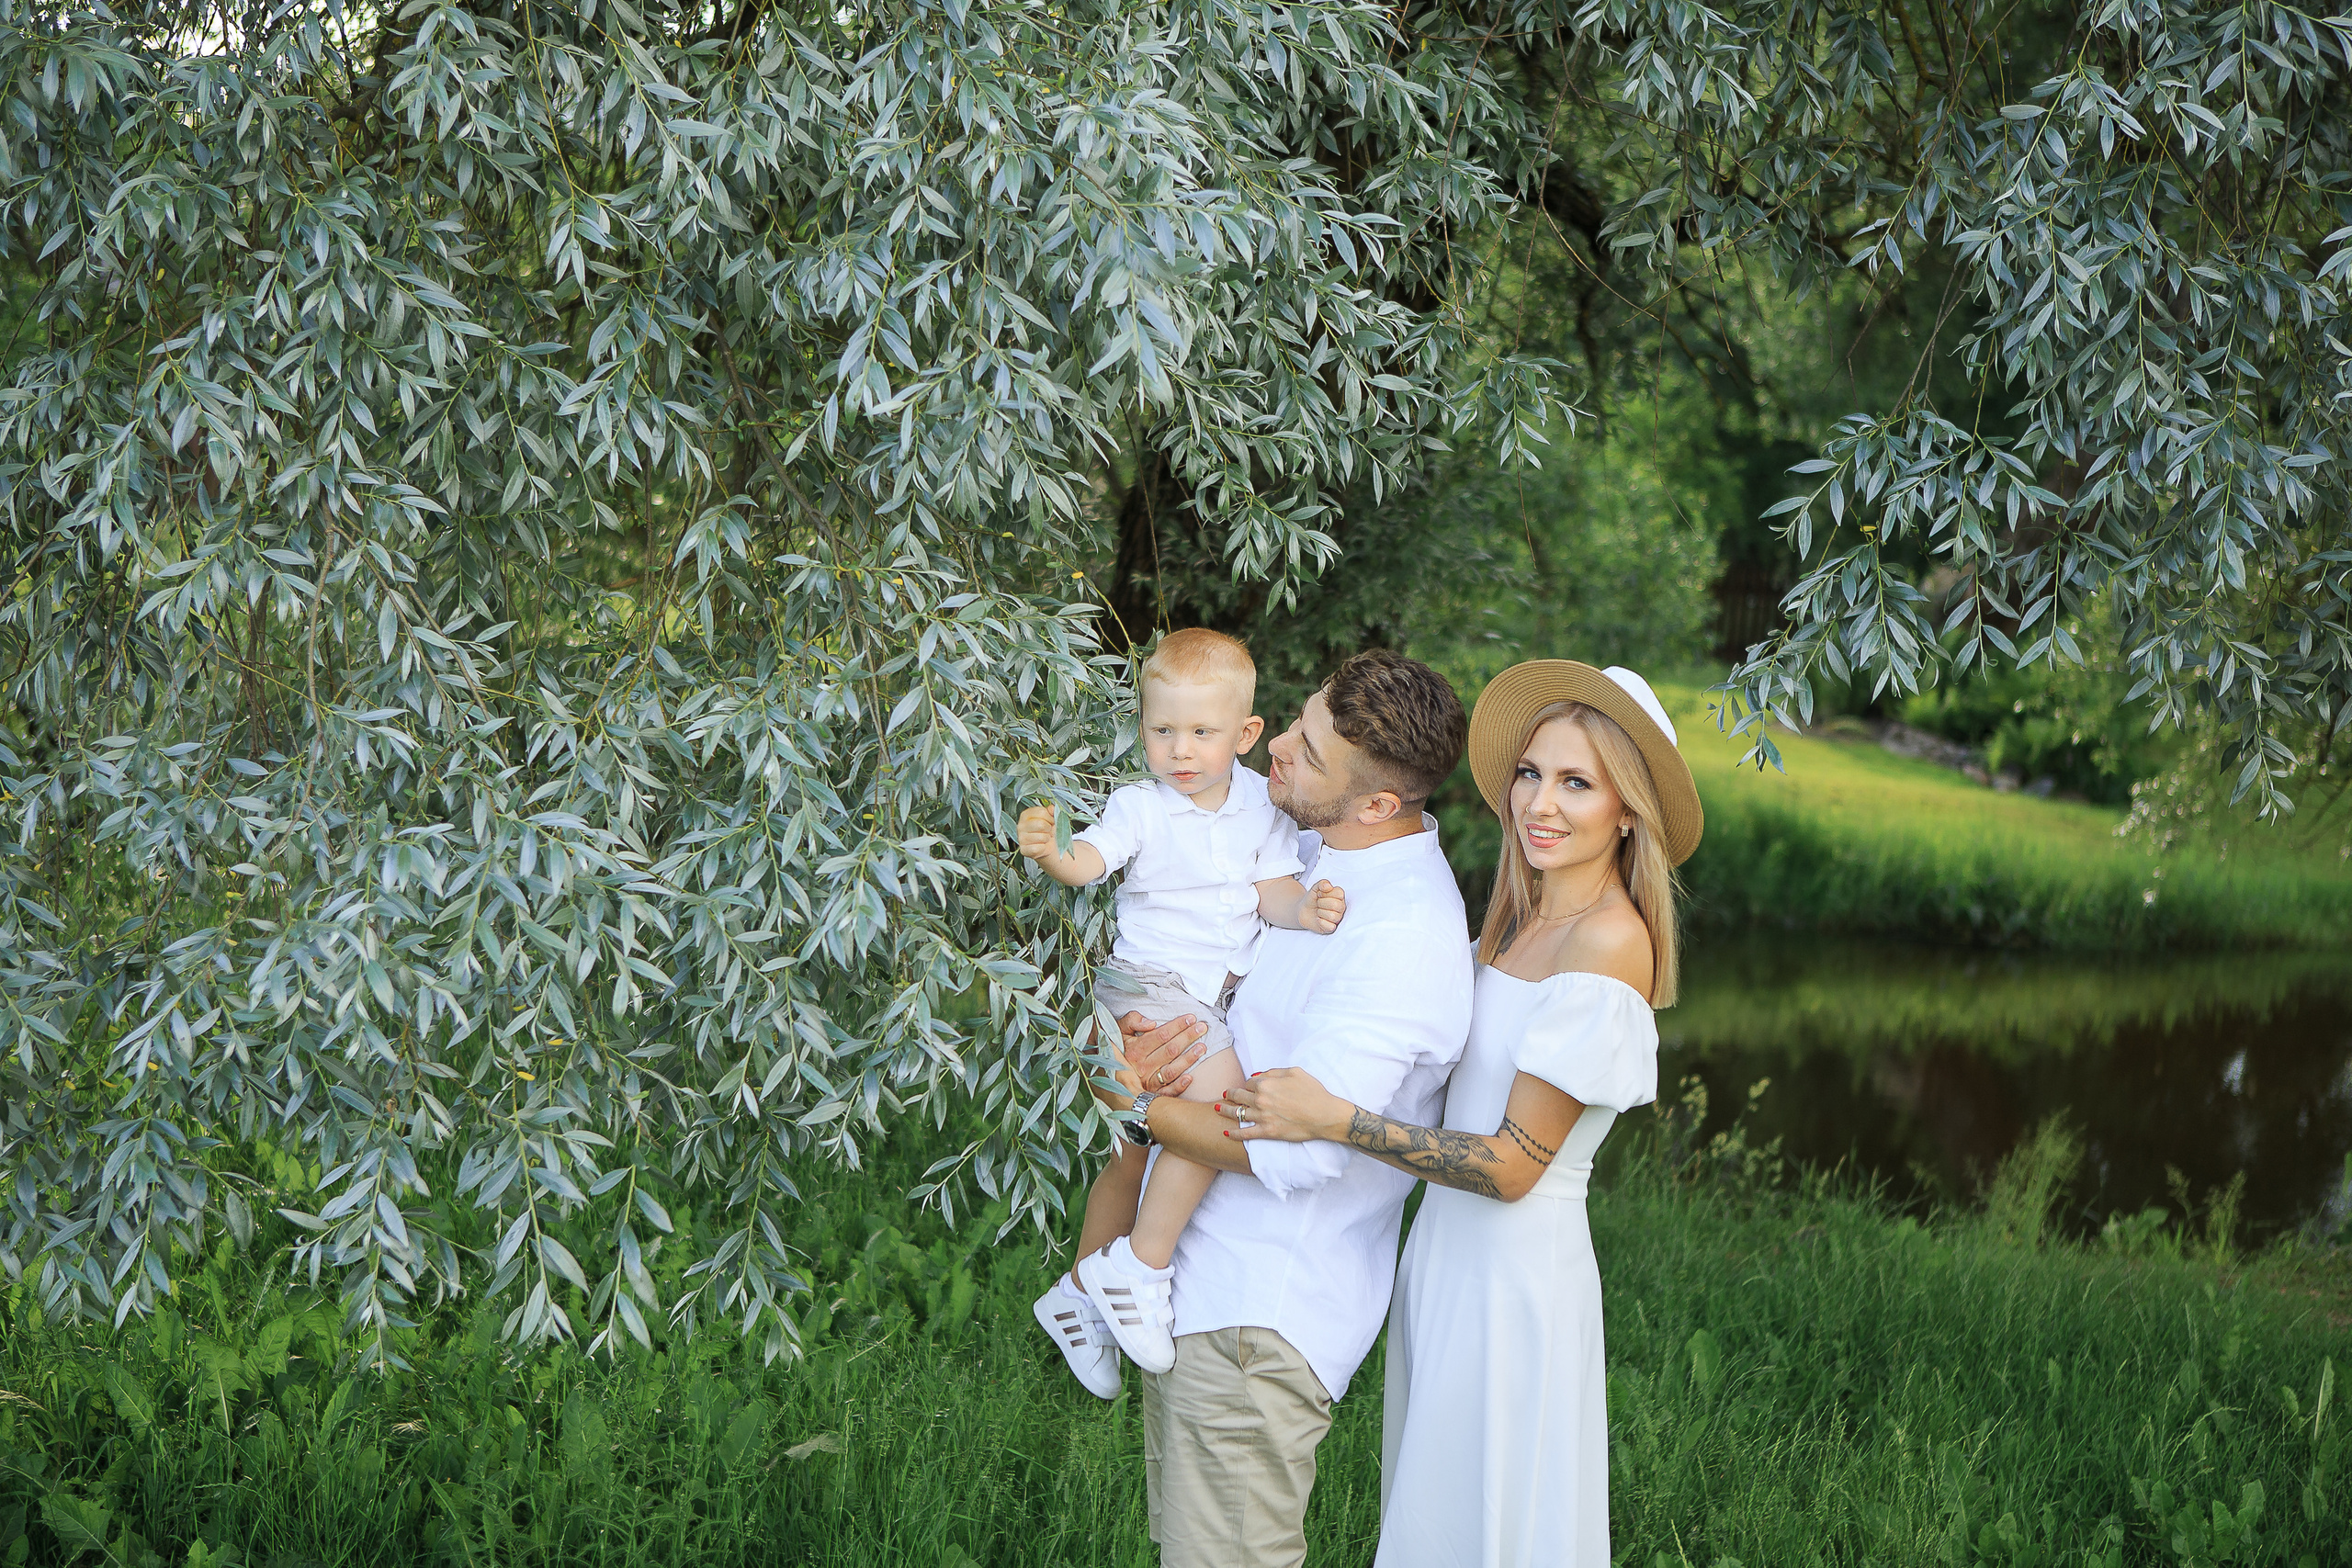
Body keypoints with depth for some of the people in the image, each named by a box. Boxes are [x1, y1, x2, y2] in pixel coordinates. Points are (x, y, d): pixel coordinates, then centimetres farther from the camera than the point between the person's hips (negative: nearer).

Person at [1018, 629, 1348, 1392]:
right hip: (1149, 986, -6)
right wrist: (1049, 851, -48)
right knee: (1220, 1098, -28)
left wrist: (1304, 909, -18)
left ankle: (1081, 1293, 34)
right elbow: (1089, 861, -26)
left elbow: (1271, 888, 3)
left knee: (1135, 1153, 17)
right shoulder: (1141, 807, -12)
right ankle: (1139, 1267, -19)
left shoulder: (1260, 803, 3)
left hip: (1215, 996, 6)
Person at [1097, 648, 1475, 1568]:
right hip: (1199, 1283, 9)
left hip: (1258, 1319, -9)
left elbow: (1293, 1151, -26)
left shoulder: (1406, 938, -25)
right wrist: (1135, 1032, -8)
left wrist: (1134, 1101, -14)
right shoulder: (1306, 852, 4)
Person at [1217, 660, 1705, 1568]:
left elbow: (1513, 1165, -20)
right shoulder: (1523, 921, 9)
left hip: (1515, 1273, -9)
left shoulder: (1610, 940, -19)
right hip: (1445, 1253, 9)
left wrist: (1331, 1118, -23)